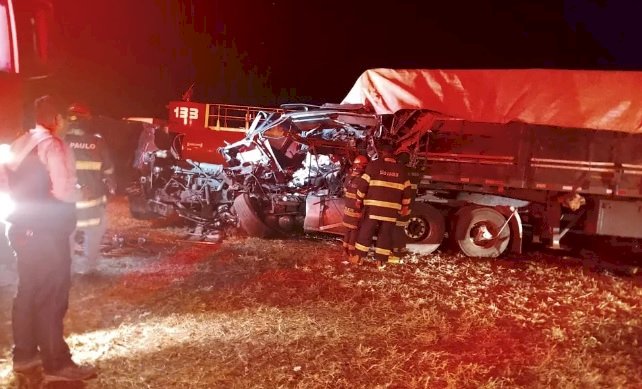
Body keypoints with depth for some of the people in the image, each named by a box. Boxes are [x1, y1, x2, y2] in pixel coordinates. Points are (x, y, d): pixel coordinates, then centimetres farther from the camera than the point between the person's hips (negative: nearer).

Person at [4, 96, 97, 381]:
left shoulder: (19, 145, 11)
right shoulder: (53, 145, -15)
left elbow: (10, 184, 15)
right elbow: (65, 192, -22)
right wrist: (75, 192, -3)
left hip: (21, 227, 9)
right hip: (46, 232, -9)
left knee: (28, 291, 17)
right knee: (50, 296, -3)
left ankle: (24, 355, 28)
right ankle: (57, 365, 4)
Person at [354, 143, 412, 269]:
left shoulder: (374, 165, 0)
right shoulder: (401, 169, 11)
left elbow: (363, 183, -2)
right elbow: (406, 189, 12)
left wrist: (359, 199, 8)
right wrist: (405, 206, 19)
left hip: (374, 205, -2)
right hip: (392, 207, 3)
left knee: (366, 231, 6)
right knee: (385, 233, 7)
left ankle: (360, 256, 8)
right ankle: (381, 260, 7)